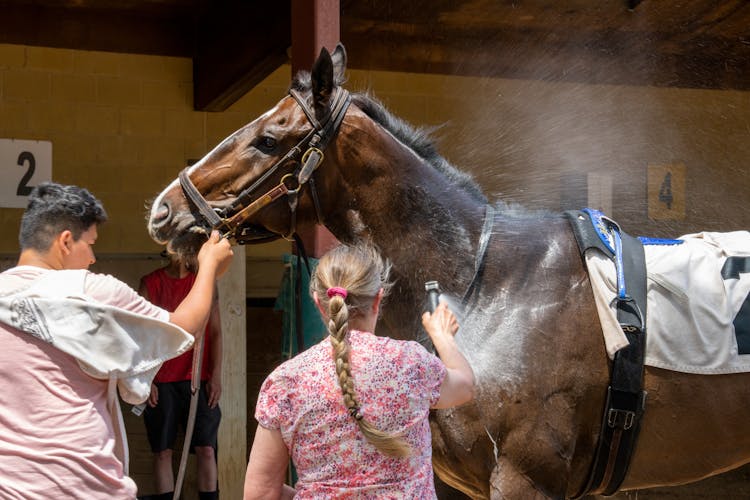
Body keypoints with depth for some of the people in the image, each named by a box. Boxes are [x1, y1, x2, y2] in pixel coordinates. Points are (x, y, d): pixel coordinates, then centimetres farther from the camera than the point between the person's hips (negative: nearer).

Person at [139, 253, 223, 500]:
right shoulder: (150, 283, 6)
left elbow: (215, 332, 8)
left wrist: (216, 376, -1)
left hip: (198, 379, 1)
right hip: (161, 382, 0)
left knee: (206, 449, -6)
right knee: (162, 451, 1)